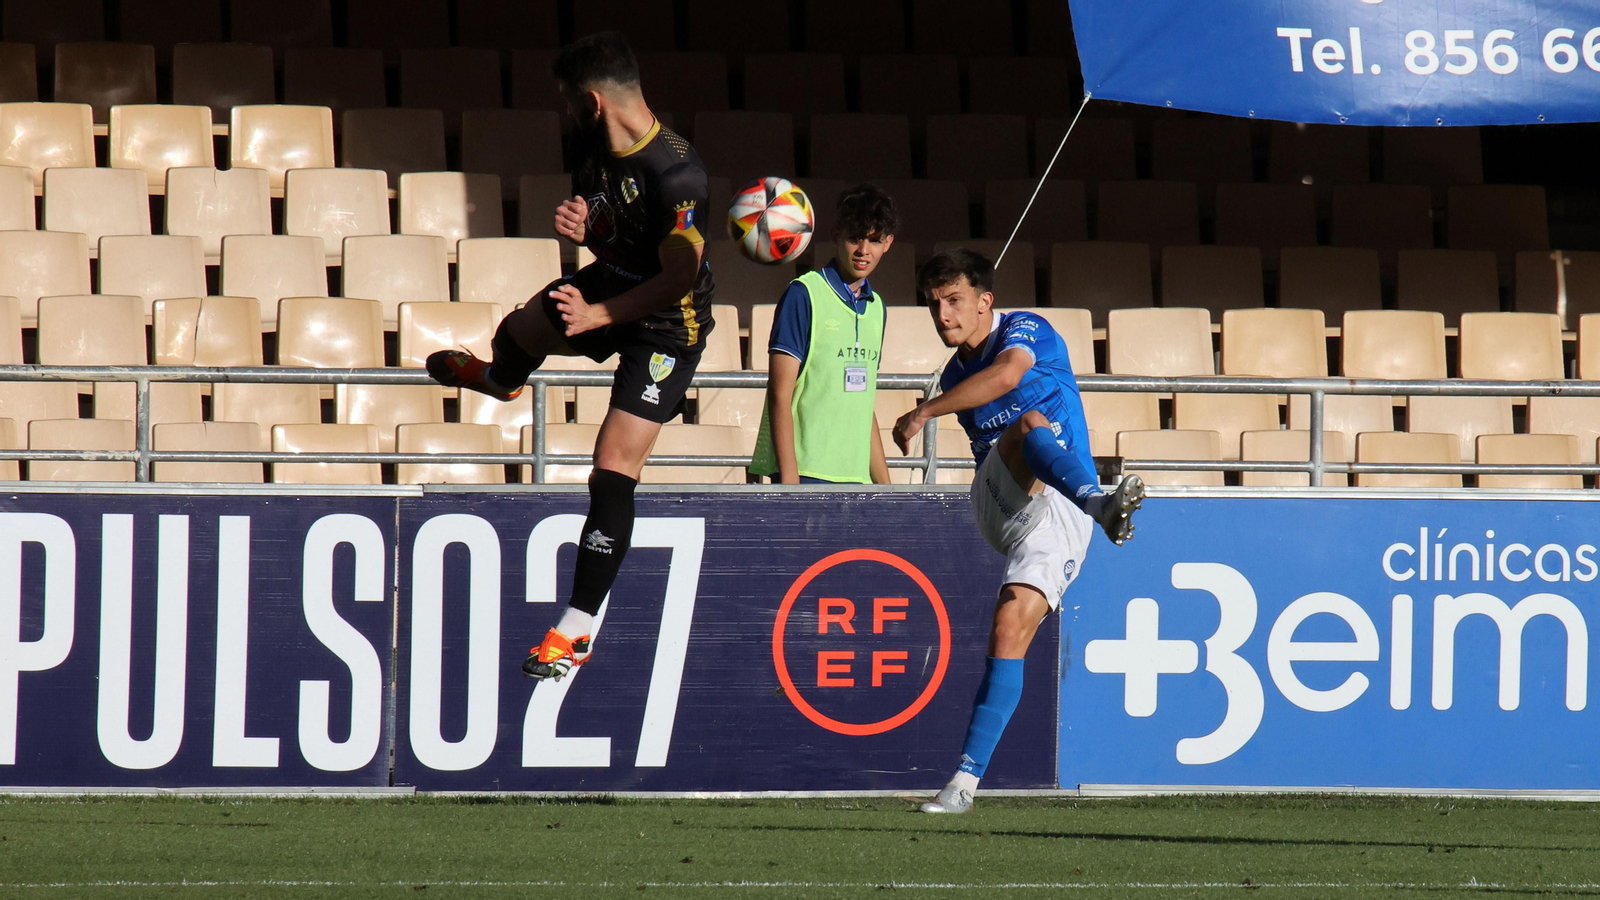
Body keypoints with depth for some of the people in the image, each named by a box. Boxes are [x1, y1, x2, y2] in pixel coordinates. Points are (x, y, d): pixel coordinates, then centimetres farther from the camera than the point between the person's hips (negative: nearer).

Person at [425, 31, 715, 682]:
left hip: (666, 328, -9)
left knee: (613, 474, -15)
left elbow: (680, 275, -31)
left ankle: (576, 630, -8)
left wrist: (597, 315, -31)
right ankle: (498, 381, 78)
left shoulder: (674, 175, -36)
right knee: (517, 332, 36)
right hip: (608, 286, 9)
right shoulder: (593, 147, -11)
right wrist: (577, 226, -19)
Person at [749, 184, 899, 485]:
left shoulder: (876, 308, 17)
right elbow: (780, 393, -9)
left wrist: (884, 484, 19)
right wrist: (789, 477, -16)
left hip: (856, 477, 7)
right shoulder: (804, 294, -4)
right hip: (806, 472, -7)